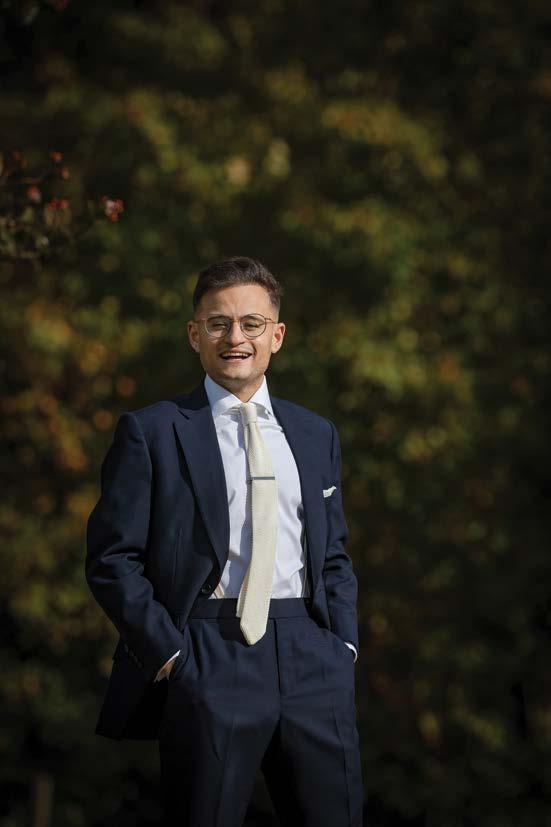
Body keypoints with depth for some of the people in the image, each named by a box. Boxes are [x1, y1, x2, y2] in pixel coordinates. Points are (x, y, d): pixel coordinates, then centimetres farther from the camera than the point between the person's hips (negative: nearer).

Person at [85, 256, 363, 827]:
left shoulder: (316, 435, 17)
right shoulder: (150, 432, 2)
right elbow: (111, 559, -2)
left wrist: (345, 642, 5)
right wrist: (168, 653, -10)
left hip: (312, 661, 4)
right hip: (206, 664, -4)